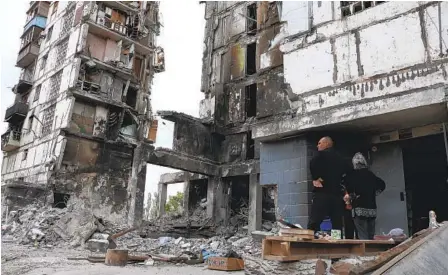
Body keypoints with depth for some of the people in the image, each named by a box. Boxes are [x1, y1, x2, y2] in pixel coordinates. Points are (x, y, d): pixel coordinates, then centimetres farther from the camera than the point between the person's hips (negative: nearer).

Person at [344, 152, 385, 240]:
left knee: (363, 237, -5)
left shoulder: (352, 174, -3)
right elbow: (382, 185, 21)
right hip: (372, 208, 5)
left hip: (359, 208, -5)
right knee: (371, 237, 11)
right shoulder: (370, 174, 12)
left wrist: (350, 196, -4)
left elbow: (350, 187, -20)